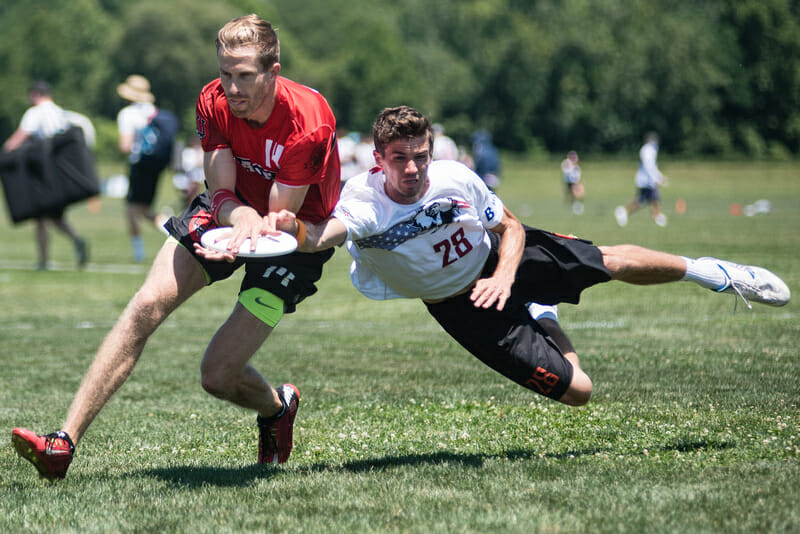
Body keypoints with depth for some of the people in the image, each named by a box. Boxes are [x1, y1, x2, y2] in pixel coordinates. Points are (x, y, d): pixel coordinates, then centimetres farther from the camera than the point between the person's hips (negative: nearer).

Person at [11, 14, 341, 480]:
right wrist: (243, 216, -39)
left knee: (218, 375, -12)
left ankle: (278, 407, 26)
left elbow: (281, 219, -25)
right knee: (147, 306, -17)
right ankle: (65, 442, -18)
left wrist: (252, 234, -45)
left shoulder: (309, 122, -30)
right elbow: (222, 194, -16)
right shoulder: (214, 102, -16)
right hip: (232, 213, 4)